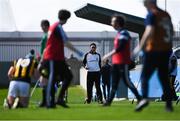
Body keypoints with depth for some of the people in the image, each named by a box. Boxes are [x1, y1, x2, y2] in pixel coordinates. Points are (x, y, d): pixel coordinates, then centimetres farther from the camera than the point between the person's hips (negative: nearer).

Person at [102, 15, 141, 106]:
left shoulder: (123, 33, -13)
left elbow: (119, 48, -21)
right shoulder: (119, 33, 17)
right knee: (114, 82, 7)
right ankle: (109, 101, 7)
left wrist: (109, 55, -18)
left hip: (123, 62, -10)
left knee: (126, 81, -9)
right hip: (116, 62, 10)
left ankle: (139, 98, -4)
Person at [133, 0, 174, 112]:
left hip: (153, 51, -7)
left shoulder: (152, 15, -9)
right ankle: (169, 103, 5)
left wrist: (140, 47, -18)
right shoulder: (166, 15, 14)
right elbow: (171, 32, 21)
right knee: (164, 77, 11)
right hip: (166, 50, 7)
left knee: (145, 76, -1)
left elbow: (149, 31, -21)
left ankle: (144, 98, -21)